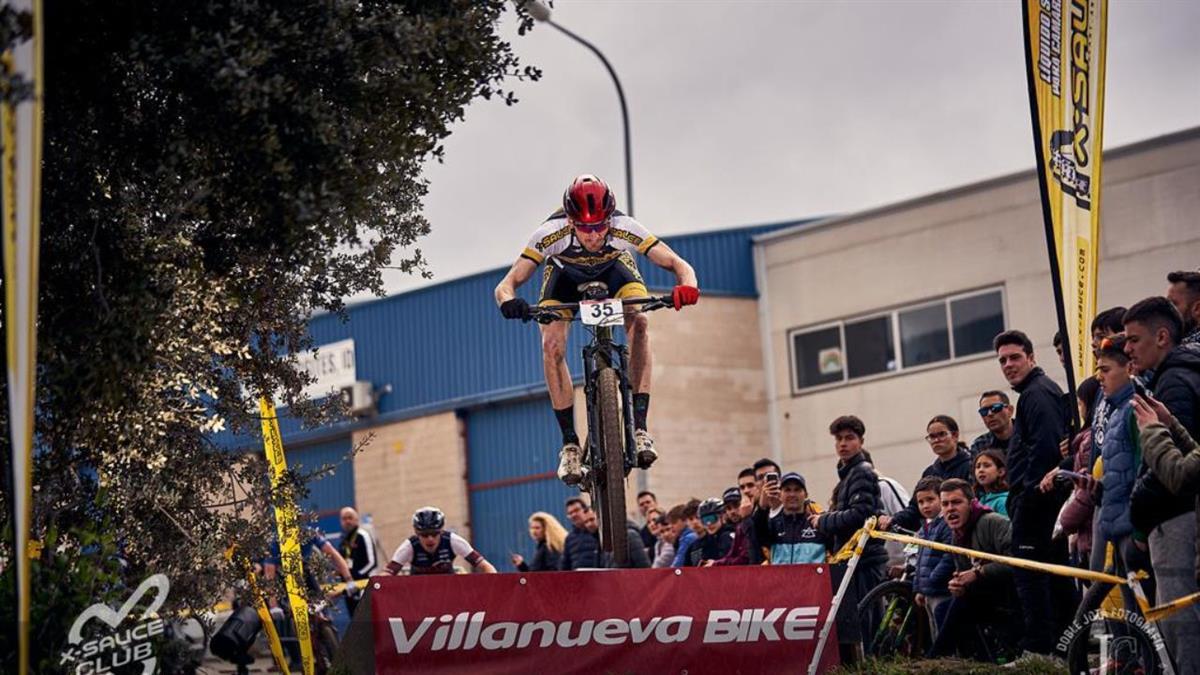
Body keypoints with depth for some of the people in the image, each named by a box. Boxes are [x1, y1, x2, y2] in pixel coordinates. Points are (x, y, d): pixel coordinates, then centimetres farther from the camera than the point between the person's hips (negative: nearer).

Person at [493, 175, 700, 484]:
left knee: (639, 322, -28)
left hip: (614, 267, 0)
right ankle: (570, 443, -12)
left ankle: (639, 427, -24)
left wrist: (687, 286, -57)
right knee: (552, 346, -22)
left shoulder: (624, 228, -38)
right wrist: (508, 301, -60)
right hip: (565, 273, 0)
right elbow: (507, 283, -36)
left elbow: (678, 264, -34)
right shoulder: (551, 233, -38)